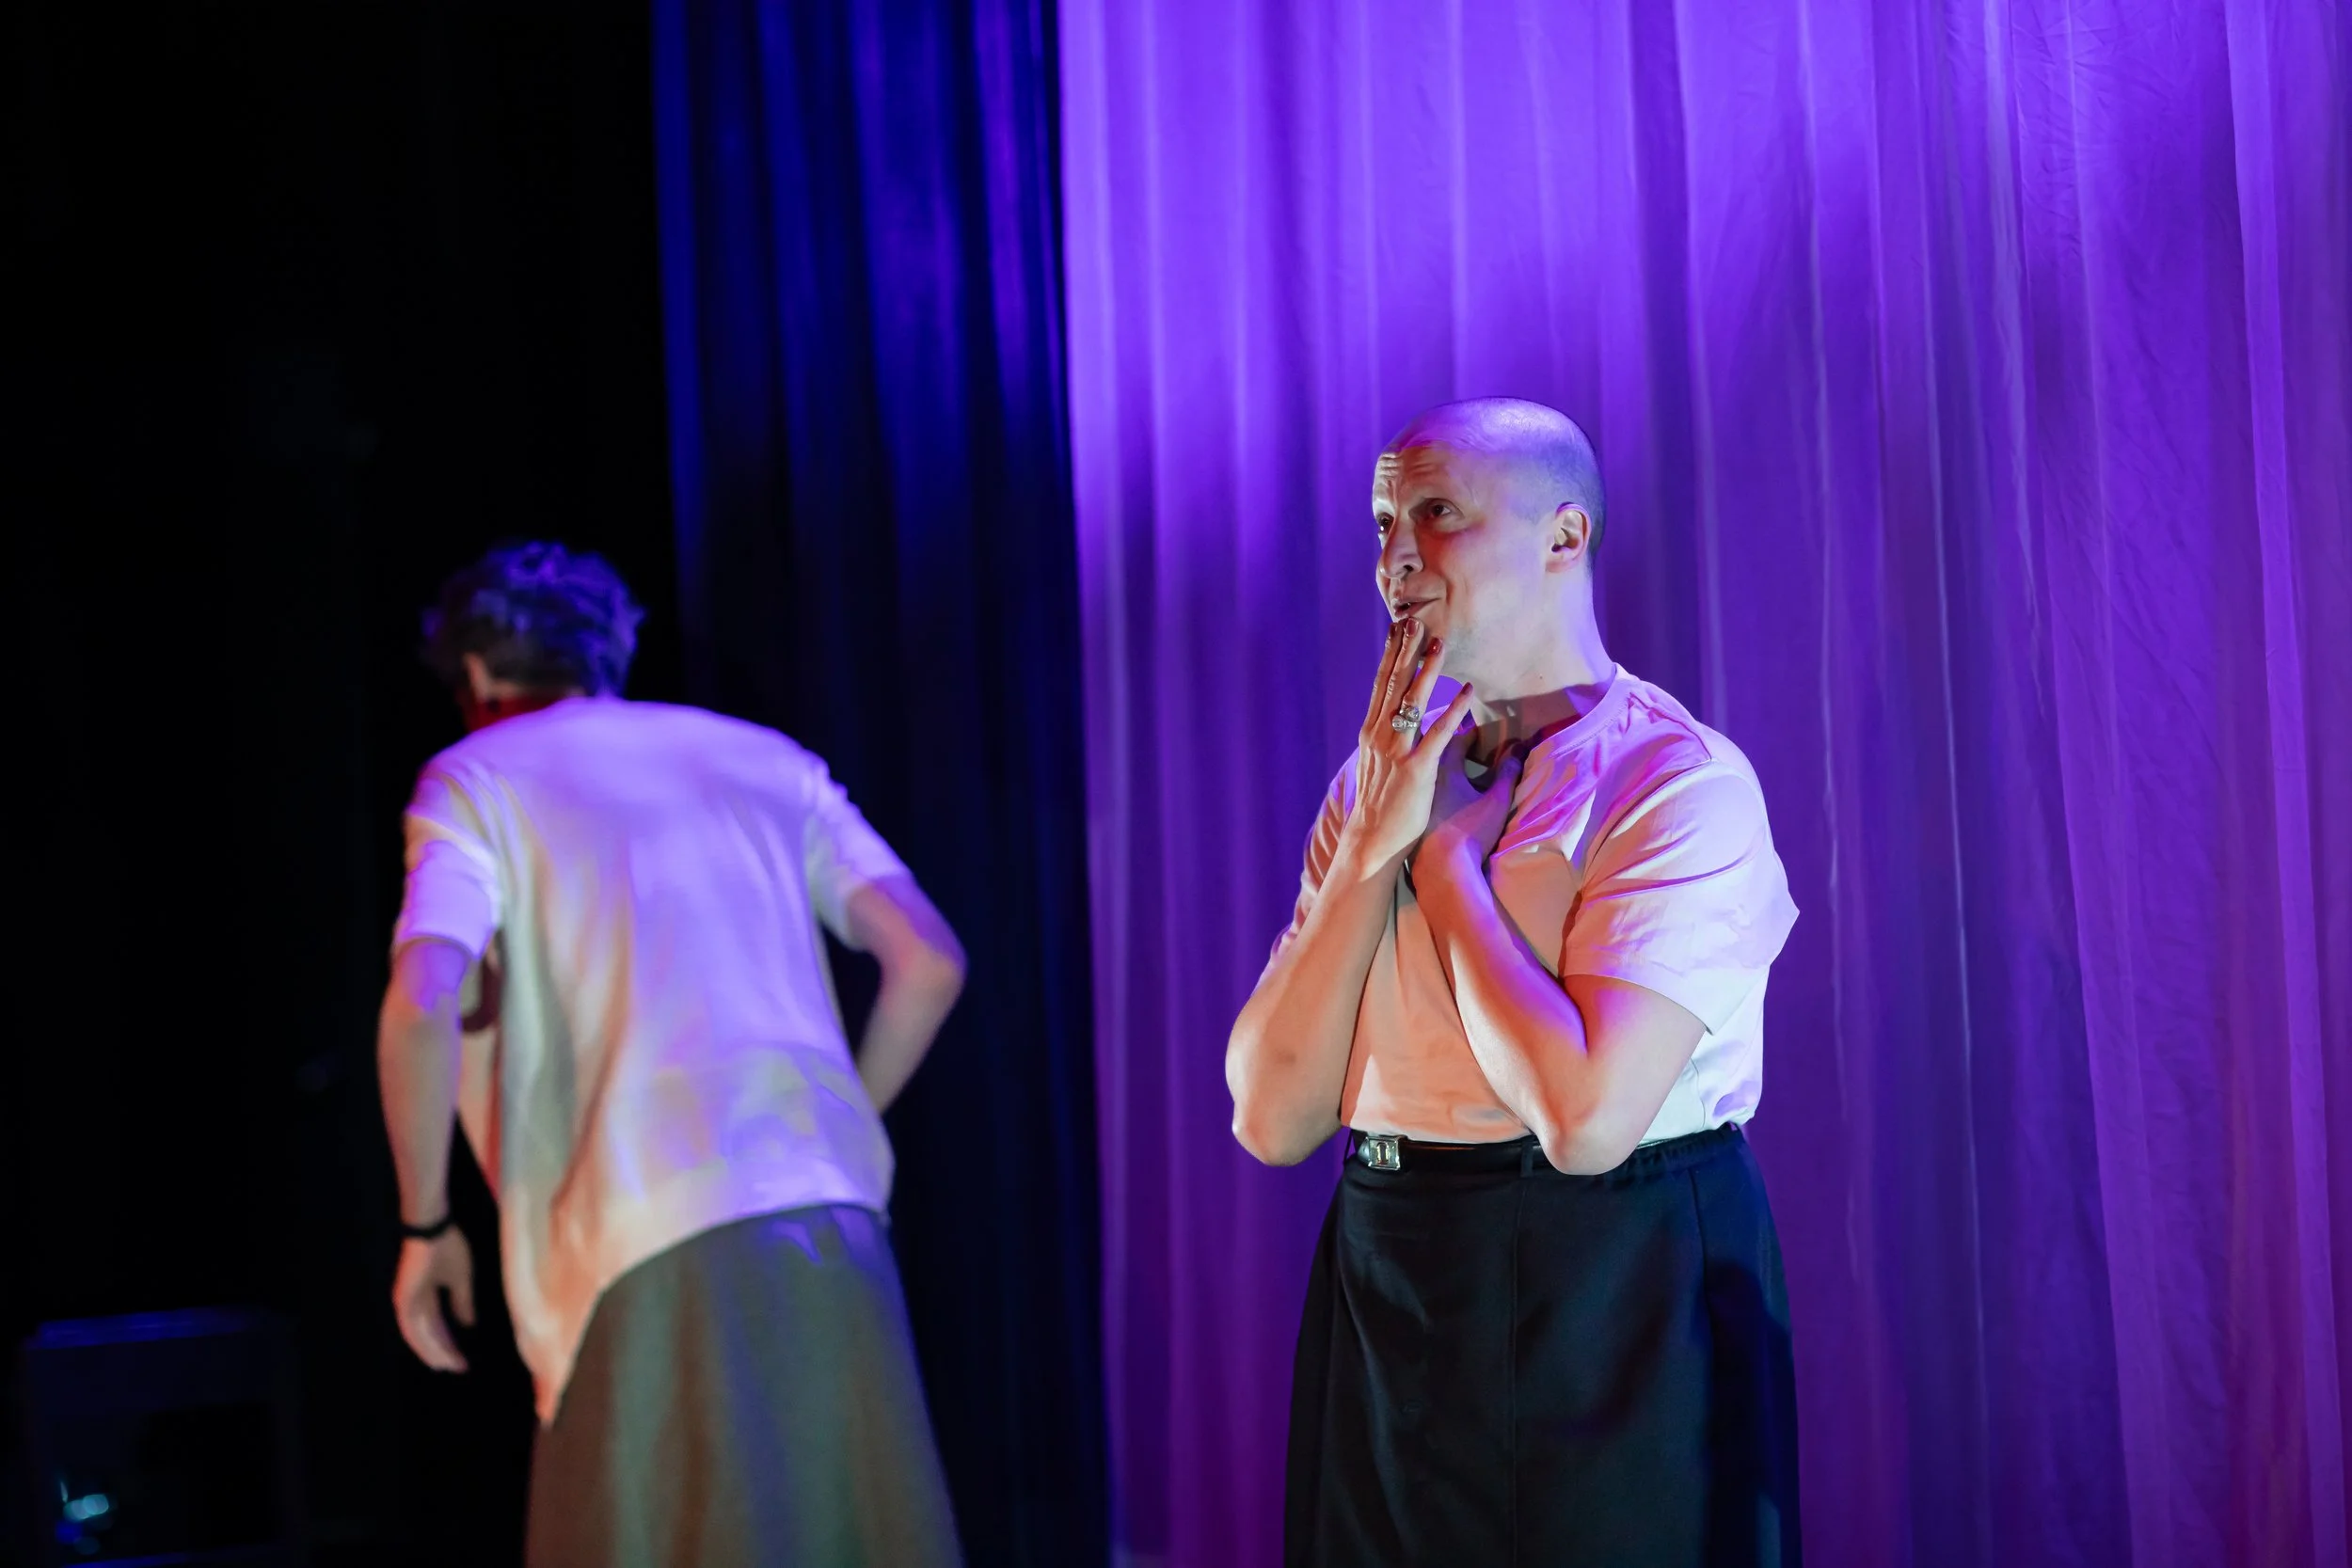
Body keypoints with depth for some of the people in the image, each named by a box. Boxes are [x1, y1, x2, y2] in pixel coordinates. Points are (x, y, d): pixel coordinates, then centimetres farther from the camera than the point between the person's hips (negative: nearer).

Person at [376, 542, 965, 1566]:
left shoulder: (474, 782, 8)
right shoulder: (764, 758, 20)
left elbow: (422, 1006, -9)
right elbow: (929, 961, 11)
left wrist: (425, 1225, 2)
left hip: (655, 1245, -4)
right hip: (832, 1224, 4)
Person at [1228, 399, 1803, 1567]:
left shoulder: (1682, 782, -12)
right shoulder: (1376, 781, 6)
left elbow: (1585, 1115, -24)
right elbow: (1271, 1118, -2)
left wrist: (1439, 849, -13)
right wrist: (1372, 847, -10)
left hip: (1616, 1309, -5)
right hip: (1387, 1304, 5)